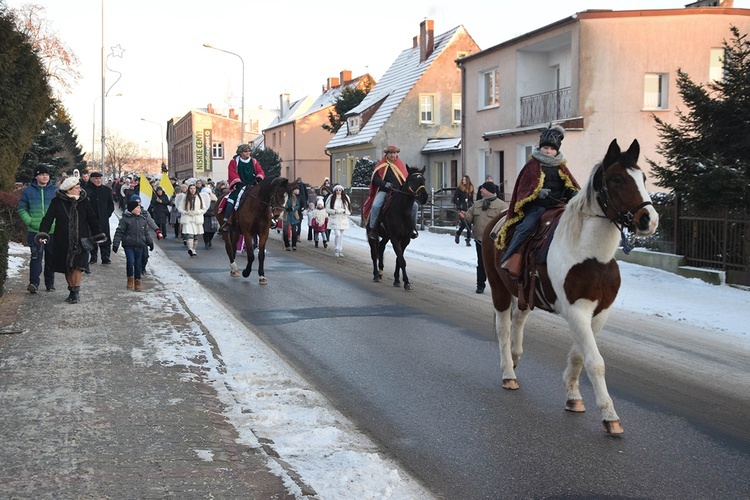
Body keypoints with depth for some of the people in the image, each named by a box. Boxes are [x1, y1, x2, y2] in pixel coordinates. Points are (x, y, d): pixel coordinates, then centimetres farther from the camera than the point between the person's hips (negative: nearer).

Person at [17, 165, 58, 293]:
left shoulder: (55, 190, 6)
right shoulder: (28, 191, 4)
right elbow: (21, 209, 8)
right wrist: (29, 221, -6)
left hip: (53, 230, 2)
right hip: (35, 231, -2)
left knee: (51, 258, 8)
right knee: (36, 256, -13)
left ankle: (50, 283, 19)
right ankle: (34, 282, -14)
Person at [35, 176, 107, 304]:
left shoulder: (84, 201, 2)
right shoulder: (57, 202, -4)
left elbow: (92, 219, 9)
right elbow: (48, 219, -7)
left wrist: (97, 235, 7)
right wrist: (43, 233, -19)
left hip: (80, 240, 0)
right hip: (63, 241, 0)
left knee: (77, 265, -10)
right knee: (67, 267, 9)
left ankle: (76, 292, -1)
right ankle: (72, 291, 22)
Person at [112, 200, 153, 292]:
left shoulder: (142, 219, 11)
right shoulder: (125, 219, -6)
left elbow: (146, 232, 20)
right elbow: (119, 232, -6)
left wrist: (150, 242, 18)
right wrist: (115, 244, -8)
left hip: (139, 246, 4)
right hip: (128, 245, -4)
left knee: (138, 263, 7)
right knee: (130, 261, -14)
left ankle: (137, 282, 16)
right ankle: (130, 280, 4)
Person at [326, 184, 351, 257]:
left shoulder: (345, 198, 4)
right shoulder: (331, 198, -2)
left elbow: (349, 210, 6)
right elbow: (327, 209, -3)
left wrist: (343, 210, -14)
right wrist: (335, 211, -17)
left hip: (343, 219, 3)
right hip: (334, 219, -3)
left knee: (341, 235, 8)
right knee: (337, 234, -15)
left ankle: (340, 250, 16)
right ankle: (336, 250, -2)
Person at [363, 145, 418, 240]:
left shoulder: (401, 165, 16)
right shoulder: (381, 166, 6)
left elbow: (406, 179, 19)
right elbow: (375, 179, -2)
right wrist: (385, 184, -21)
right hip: (384, 191, -3)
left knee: (414, 206, -13)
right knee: (375, 206, -32)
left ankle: (413, 228, 5)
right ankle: (372, 229, -18)